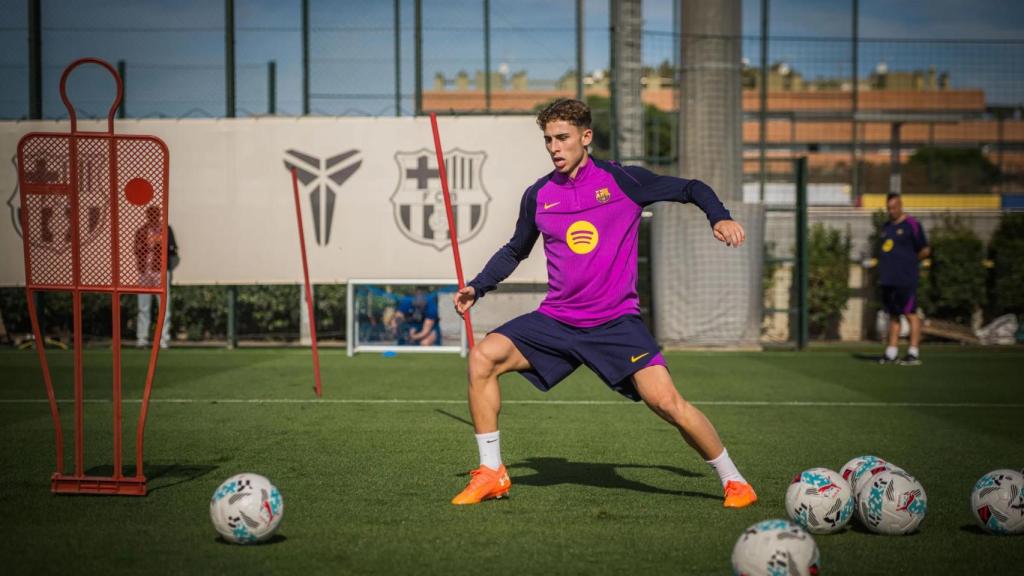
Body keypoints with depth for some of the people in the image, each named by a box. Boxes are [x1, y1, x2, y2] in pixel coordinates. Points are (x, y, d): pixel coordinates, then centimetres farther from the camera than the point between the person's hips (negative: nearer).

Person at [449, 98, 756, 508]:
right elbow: (515, 251, 24)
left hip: (616, 321, -4)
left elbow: (691, 188, 5)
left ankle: (733, 481, 3)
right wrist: (477, 287, 12)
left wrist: (720, 217, -14)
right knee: (483, 357, -15)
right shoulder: (538, 196, 8)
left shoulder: (621, 179, -3)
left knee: (665, 401, -19)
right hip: (556, 320, 4)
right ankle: (491, 474, -3)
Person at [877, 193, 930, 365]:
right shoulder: (886, 226, 18)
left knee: (910, 313, -6)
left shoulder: (912, 224, -5)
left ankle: (914, 353, -5)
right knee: (893, 315, 10)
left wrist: (910, 261, 4)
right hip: (887, 279, 7)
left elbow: (925, 250, -4)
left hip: (905, 279, -7)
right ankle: (891, 353, 12)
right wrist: (883, 269, 10)